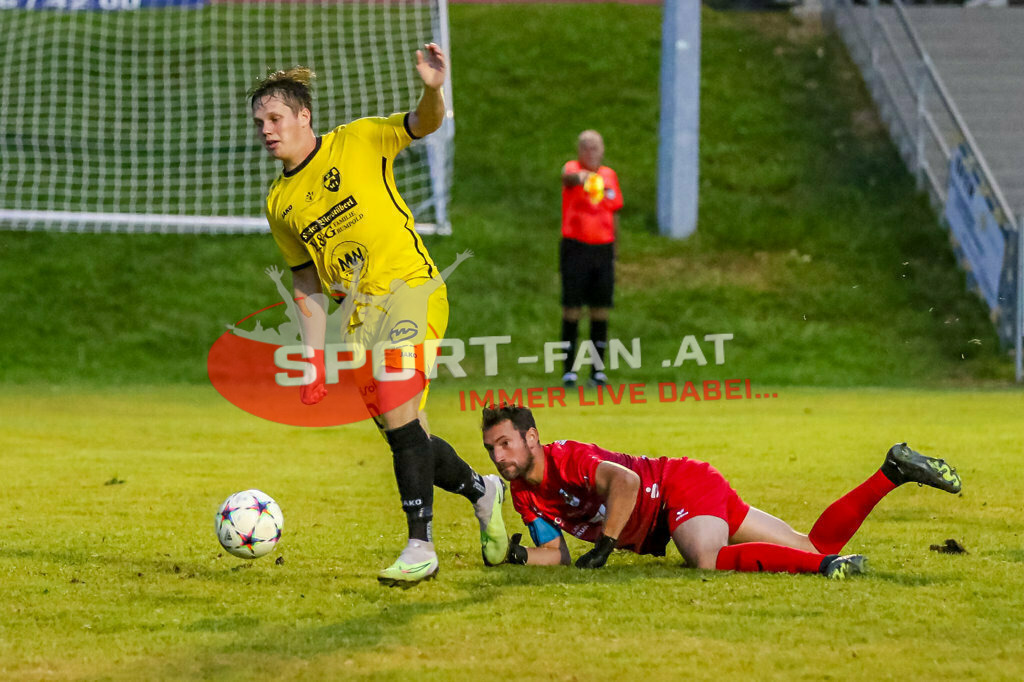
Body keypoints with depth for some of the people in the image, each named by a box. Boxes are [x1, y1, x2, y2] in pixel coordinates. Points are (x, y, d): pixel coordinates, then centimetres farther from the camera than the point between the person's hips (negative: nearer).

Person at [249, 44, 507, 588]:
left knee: (400, 414, -22)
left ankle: (420, 545, -23)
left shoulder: (356, 142, -2)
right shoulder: (279, 204, 12)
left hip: (411, 287, -6)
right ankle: (481, 490, 34)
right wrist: (313, 358, 10)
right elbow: (307, 283, 18)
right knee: (400, 431, 7)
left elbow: (424, 124, -15)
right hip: (361, 314, 6)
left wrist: (433, 90, -38)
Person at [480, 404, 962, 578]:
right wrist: (519, 556, -13)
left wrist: (605, 547, -32)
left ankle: (825, 563, -39)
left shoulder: (564, 459, -21)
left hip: (683, 485, -8)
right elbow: (558, 553, 7)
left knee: (707, 560, -42)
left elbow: (624, 480, -36)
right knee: (812, 546, 4)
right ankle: (894, 471, 11)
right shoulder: (525, 495, 6)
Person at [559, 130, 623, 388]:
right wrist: (580, 177, -53)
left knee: (600, 311, 5)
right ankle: (569, 369, 1)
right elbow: (568, 177, -30)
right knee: (572, 309, -3)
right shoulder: (572, 168, -3)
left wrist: (614, 249, 18)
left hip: (603, 249, 4)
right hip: (575, 248, -4)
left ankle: (598, 370, 10)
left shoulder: (610, 176, 12)